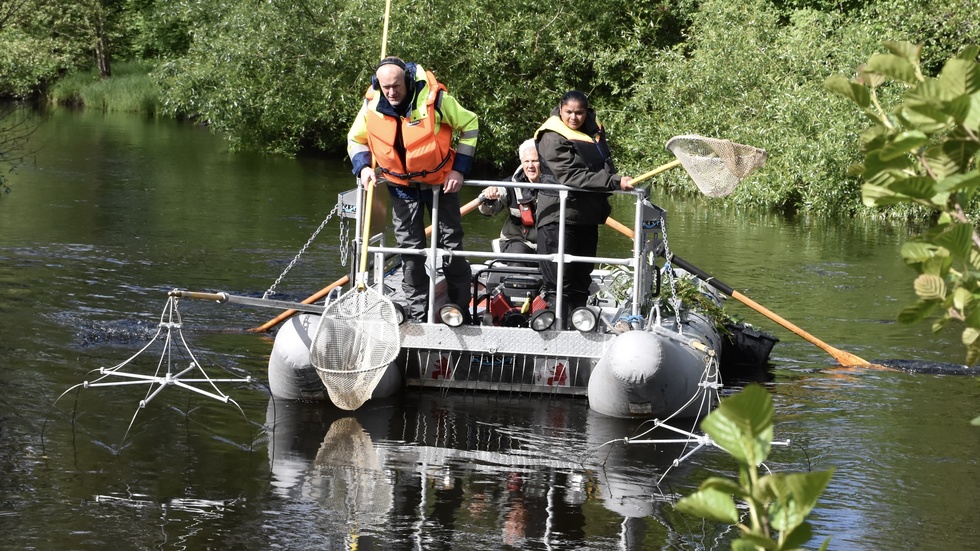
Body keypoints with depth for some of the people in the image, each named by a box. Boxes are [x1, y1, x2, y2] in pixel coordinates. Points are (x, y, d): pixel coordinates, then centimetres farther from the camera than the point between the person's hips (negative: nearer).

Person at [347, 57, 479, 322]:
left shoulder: (434, 99, -24)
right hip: (401, 183, 3)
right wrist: (363, 168, -13)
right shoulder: (372, 106, -13)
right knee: (409, 247, 4)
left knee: (451, 239, 3)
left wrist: (459, 169, -11)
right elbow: (356, 139, 6)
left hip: (439, 180, -3)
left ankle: (461, 306, 14)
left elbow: (469, 124, -9)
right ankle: (417, 311, 11)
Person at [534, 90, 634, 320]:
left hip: (587, 217, 8)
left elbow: (605, 166, 27)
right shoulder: (553, 138, -13)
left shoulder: (594, 130, 11)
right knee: (559, 285, -10)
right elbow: (571, 176, -24)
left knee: (581, 282, 12)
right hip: (559, 217, -8)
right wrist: (615, 181, -29)